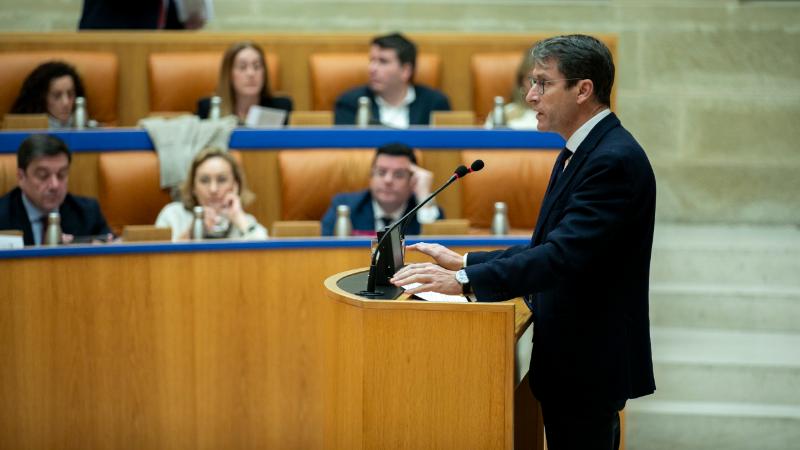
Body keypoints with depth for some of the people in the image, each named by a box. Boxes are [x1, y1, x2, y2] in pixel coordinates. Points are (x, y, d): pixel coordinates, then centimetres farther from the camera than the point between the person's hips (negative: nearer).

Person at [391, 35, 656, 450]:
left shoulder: (615, 159, -20)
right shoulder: (579, 153, 12)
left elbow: (564, 255, -29)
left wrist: (465, 280, -33)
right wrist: (466, 261, 7)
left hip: (589, 364, -10)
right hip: (573, 356, 10)